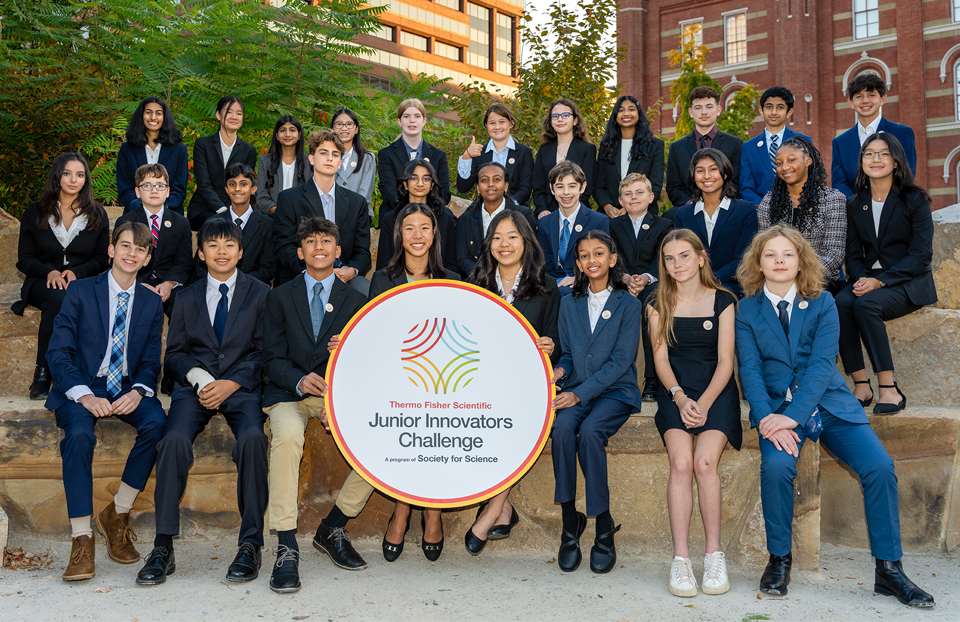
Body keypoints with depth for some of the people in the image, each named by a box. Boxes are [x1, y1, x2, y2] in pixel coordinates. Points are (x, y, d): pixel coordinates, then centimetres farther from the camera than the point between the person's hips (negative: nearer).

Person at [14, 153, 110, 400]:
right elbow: (24, 260, 6)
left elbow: (102, 259, 9)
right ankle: (43, 370, -32)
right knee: (58, 298, -37)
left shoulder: (97, 215, 10)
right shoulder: (35, 213, 8)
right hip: (43, 282, 0)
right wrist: (49, 271, -15)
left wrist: (77, 272, -11)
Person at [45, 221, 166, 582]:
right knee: (79, 434, -34)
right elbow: (58, 353, -5)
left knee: (156, 422, -30)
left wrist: (138, 392, -15)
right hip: (82, 387, -2)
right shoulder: (81, 291, 1)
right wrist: (85, 396, -21)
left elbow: (151, 361, 9)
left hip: (127, 389, 2)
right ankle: (82, 540, -25)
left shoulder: (151, 302, 10)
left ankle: (117, 514, -10)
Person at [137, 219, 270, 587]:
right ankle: (163, 548, -23)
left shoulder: (260, 294, 11)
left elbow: (264, 351, 3)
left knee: (252, 437, -33)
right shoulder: (187, 298, 19)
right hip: (194, 388, 2)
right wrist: (198, 377, -8)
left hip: (242, 387, -2)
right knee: (174, 439, -29)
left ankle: (250, 545, -26)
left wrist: (231, 384, -12)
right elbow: (174, 354, 14)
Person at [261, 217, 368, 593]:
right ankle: (286, 546, -30)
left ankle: (331, 530, -8)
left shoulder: (356, 301, 12)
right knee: (287, 435, -35)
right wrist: (300, 380, -20)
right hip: (289, 394, -1)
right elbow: (273, 360, 2)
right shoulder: (280, 297, 10)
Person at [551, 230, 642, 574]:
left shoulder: (628, 305, 2)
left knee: (590, 431, -33)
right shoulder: (569, 304, 15)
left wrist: (581, 392, -17)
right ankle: (570, 523, -21)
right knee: (562, 427, -30)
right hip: (577, 391, 3)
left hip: (615, 391, -3)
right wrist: (560, 370, -7)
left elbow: (621, 360, -7)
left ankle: (604, 530, -20)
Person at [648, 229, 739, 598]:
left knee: (704, 462, -26)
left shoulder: (723, 301, 5)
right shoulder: (659, 305, 11)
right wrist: (680, 398, -11)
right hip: (675, 393, 1)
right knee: (681, 463, -25)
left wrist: (704, 403, -14)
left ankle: (714, 554, -14)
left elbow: (725, 361, 0)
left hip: (716, 392, -1)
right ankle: (680, 558, -21)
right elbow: (661, 359, 5)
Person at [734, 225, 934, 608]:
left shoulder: (822, 303, 5)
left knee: (880, 466, -20)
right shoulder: (747, 310, 6)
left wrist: (792, 416, -21)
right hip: (776, 405, -1)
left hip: (828, 402, 1)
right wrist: (767, 418, -20)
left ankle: (889, 569, -7)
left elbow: (822, 364, -7)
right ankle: (779, 559, -9)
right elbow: (749, 369, -2)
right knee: (776, 465, -30)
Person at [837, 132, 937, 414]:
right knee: (840, 303, -29)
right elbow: (853, 253, 10)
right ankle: (861, 387, -25)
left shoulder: (915, 199, -2)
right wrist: (862, 279, -13)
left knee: (865, 304, -34)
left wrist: (880, 281, -20)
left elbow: (921, 254, -9)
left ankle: (889, 389, -28)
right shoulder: (855, 204, 12)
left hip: (908, 283, -4)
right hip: (869, 279, 4)